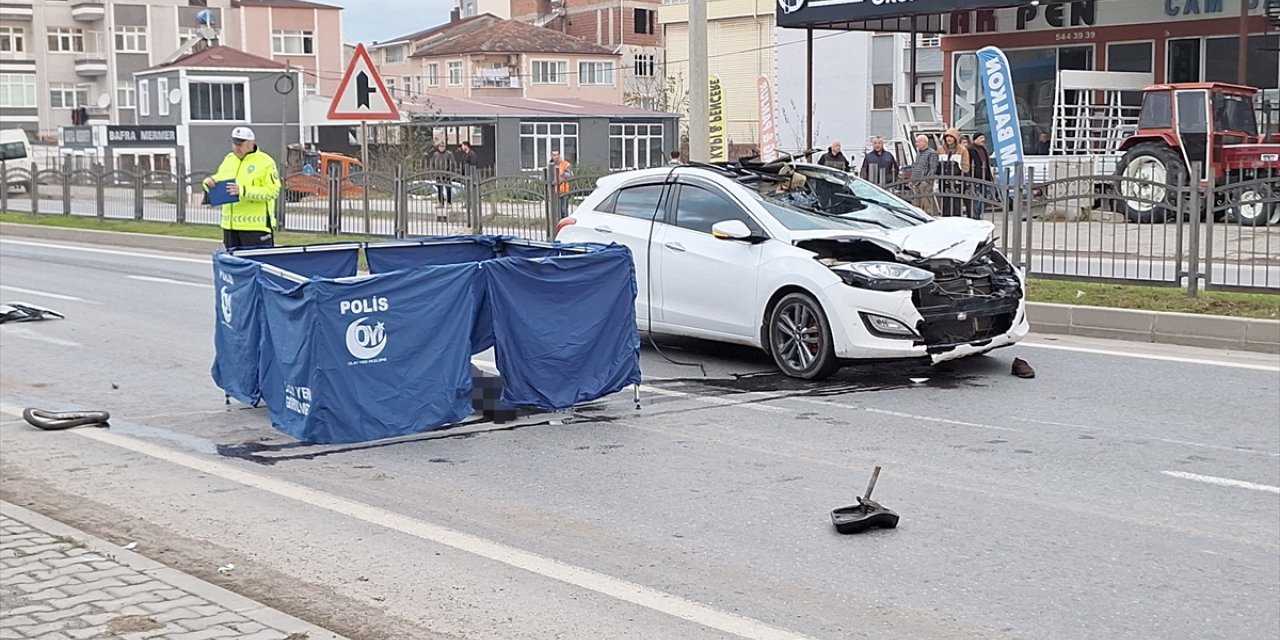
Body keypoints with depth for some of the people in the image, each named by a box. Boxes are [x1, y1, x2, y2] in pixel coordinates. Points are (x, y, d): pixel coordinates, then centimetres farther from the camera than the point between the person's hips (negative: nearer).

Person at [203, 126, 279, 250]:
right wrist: (209, 182, -1)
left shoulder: (265, 162, -7)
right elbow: (219, 179, 24)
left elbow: (272, 191, -15)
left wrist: (244, 191, -22)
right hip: (230, 225, 7)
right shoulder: (228, 159, 15)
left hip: (256, 226, -7)